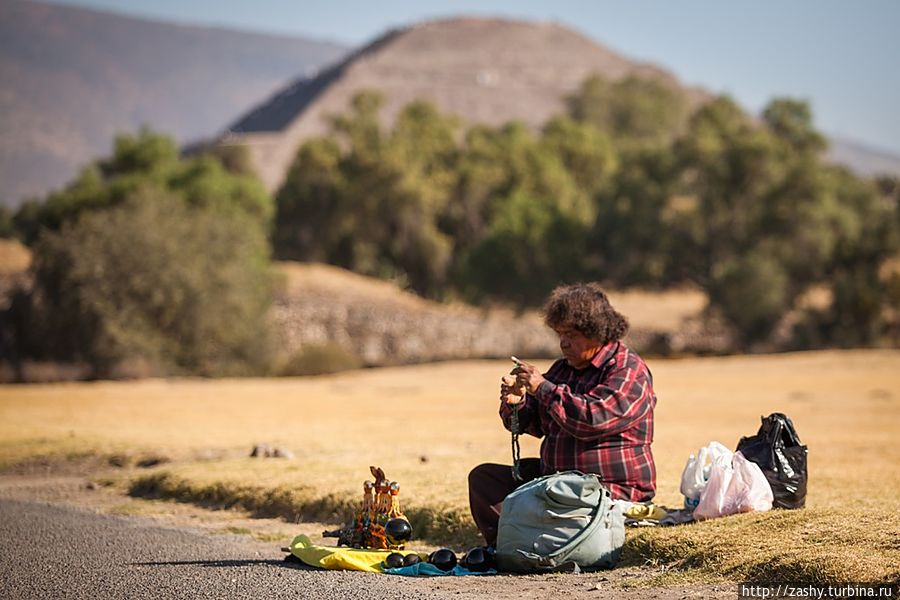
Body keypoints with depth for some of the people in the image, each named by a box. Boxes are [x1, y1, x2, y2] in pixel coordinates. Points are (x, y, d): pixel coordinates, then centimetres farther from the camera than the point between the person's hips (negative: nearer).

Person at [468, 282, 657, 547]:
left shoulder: (628, 371, -10)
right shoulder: (563, 368, 17)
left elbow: (593, 420, -25)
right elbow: (534, 423, 19)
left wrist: (542, 388, -21)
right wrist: (516, 403, -4)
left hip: (610, 488, -9)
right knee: (482, 477, 4)